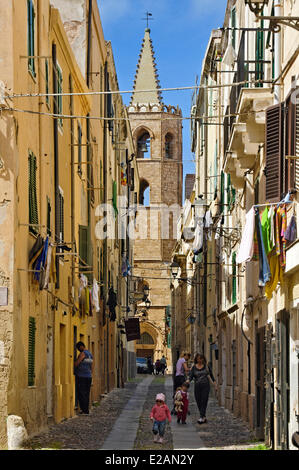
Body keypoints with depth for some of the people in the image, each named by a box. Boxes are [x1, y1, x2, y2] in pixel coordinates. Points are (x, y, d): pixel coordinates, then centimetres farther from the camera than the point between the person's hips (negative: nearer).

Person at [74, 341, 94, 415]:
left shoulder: (83, 354, -11)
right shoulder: (90, 354, 16)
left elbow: (76, 364, -14)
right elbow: (92, 367, 19)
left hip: (81, 376, -8)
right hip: (88, 376, 8)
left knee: (81, 394, -6)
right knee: (86, 394, 10)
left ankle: (84, 410, -11)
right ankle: (87, 410, 9)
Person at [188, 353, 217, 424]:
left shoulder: (206, 366, 4)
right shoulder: (194, 367, 4)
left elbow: (211, 376, 11)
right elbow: (191, 376, -6)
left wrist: (215, 384, 7)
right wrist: (188, 381, -28)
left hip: (205, 386, -2)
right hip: (197, 386, 2)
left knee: (204, 401, -12)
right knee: (198, 402, 4)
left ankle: (201, 417, -19)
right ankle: (204, 417, 19)